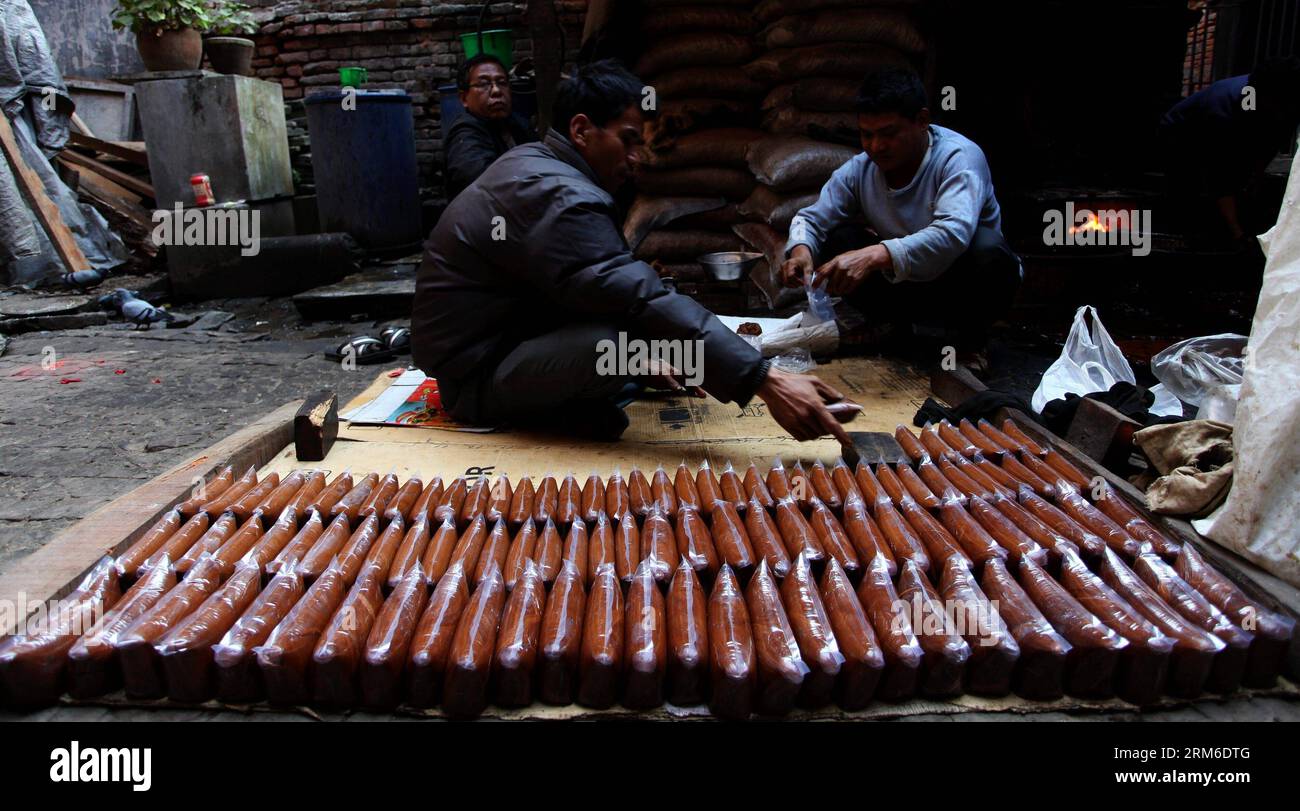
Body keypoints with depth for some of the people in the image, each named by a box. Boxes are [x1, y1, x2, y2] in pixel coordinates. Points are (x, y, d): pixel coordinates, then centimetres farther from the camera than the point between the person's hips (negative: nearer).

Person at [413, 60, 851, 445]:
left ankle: (562, 393, 6)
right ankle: (560, 408, -7)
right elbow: (643, 300, -34)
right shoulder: (559, 197, -25)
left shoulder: (531, 164, 7)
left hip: (485, 339, 10)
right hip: (476, 375, -10)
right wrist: (768, 381, -36)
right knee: (631, 328, -34)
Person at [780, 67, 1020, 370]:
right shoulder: (859, 169, -9)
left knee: (986, 248, -36)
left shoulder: (958, 157, -24)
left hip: (957, 283, -3)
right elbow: (812, 219, -7)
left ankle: (971, 338, -5)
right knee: (838, 239, -17)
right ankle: (901, 330, 0)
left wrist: (874, 256, -55)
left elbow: (953, 234, -42)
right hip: (907, 285, 4)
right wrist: (801, 250, -33)